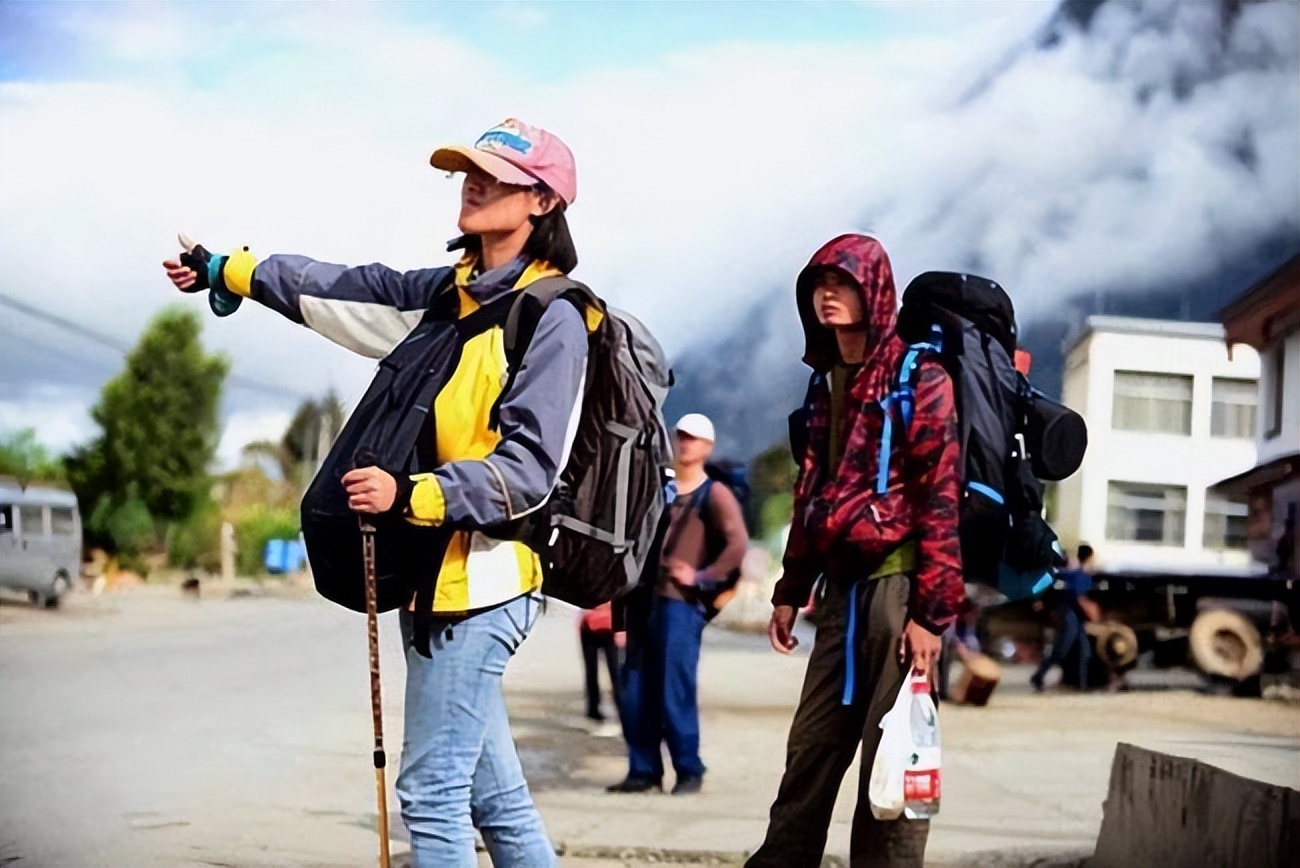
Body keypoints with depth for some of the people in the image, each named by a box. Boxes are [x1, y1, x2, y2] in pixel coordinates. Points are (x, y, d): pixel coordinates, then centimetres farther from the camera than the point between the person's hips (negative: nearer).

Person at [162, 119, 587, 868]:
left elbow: (528, 470, -16)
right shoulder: (450, 294, 14)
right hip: (434, 574, 8)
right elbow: (349, 292, 21)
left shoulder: (552, 320, -10)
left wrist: (410, 496, -25)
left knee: (432, 792, -8)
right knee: (493, 793, 11)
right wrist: (228, 271, 25)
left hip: (479, 580, -8)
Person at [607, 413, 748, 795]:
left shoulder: (714, 494, 0)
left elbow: (738, 544, -12)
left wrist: (701, 578, -11)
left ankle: (689, 770, 3)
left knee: (675, 690, -7)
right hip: (646, 598, 7)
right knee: (635, 689, 5)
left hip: (681, 602, -6)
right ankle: (643, 770, 12)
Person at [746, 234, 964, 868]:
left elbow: (941, 496, -12)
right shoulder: (827, 383, 17)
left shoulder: (917, 375, -6)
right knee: (810, 750, 9)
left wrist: (931, 609, -17)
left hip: (896, 583, -7)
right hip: (843, 586, 7)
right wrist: (791, 590, 18)